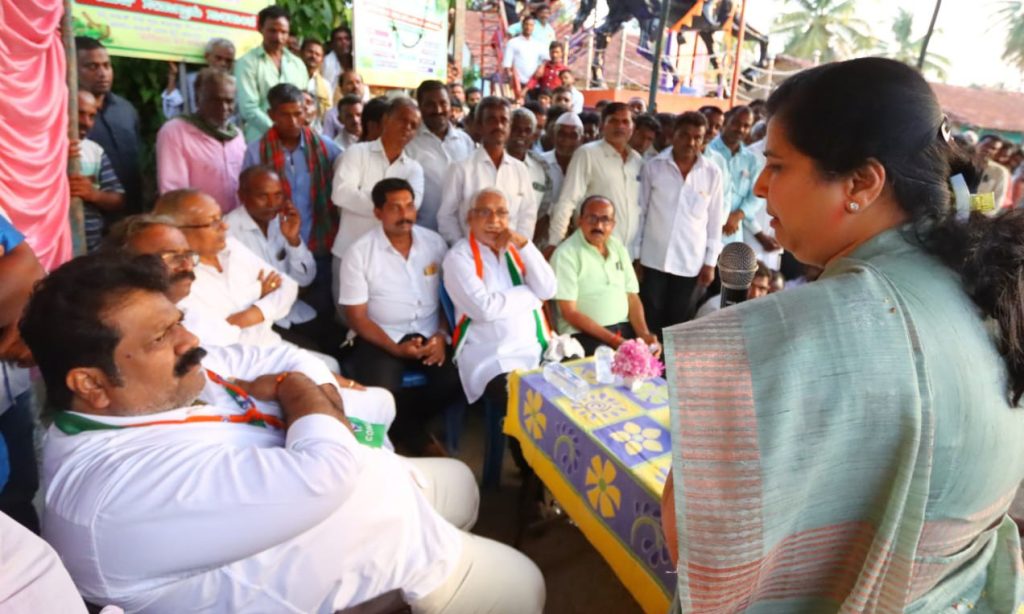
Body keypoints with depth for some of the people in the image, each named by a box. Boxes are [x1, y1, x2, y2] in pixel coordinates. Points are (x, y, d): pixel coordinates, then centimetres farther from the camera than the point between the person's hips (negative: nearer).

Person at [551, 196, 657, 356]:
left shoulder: (618, 247, 12)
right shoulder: (566, 254, -9)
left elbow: (632, 297, 12)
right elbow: (569, 312, -14)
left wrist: (644, 334, -6)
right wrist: (613, 340, -19)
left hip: (624, 328, 6)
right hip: (584, 334, -6)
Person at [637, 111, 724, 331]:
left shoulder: (712, 173, -2)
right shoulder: (653, 166, -3)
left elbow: (715, 220, 3)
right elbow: (640, 212, 2)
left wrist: (710, 262, 3)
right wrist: (635, 254, 3)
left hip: (691, 263, 1)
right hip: (653, 260, 0)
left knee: (679, 325, 12)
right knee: (649, 322, 8)